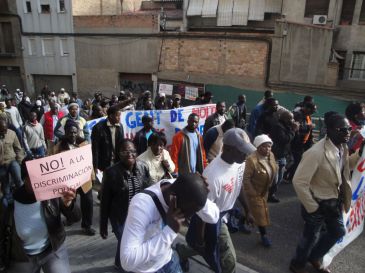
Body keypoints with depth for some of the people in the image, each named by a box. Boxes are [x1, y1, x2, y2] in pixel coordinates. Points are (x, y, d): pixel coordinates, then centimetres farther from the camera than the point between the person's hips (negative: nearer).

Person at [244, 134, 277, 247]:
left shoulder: (271, 155, -8)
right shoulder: (252, 160, -32)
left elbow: (274, 170, 9)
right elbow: (246, 179, -27)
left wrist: (269, 185, 9)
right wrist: (253, 193, -22)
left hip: (265, 190, 7)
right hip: (254, 191, -7)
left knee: (262, 211, 24)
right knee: (260, 213, 3)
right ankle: (264, 235, 22)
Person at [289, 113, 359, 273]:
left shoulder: (342, 148, -5)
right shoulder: (316, 153, -32)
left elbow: (346, 166, 16)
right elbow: (299, 182, -30)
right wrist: (312, 208, -20)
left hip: (335, 201, 8)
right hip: (319, 203, -8)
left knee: (338, 232, 25)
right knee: (311, 237, 13)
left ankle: (315, 257, 50)